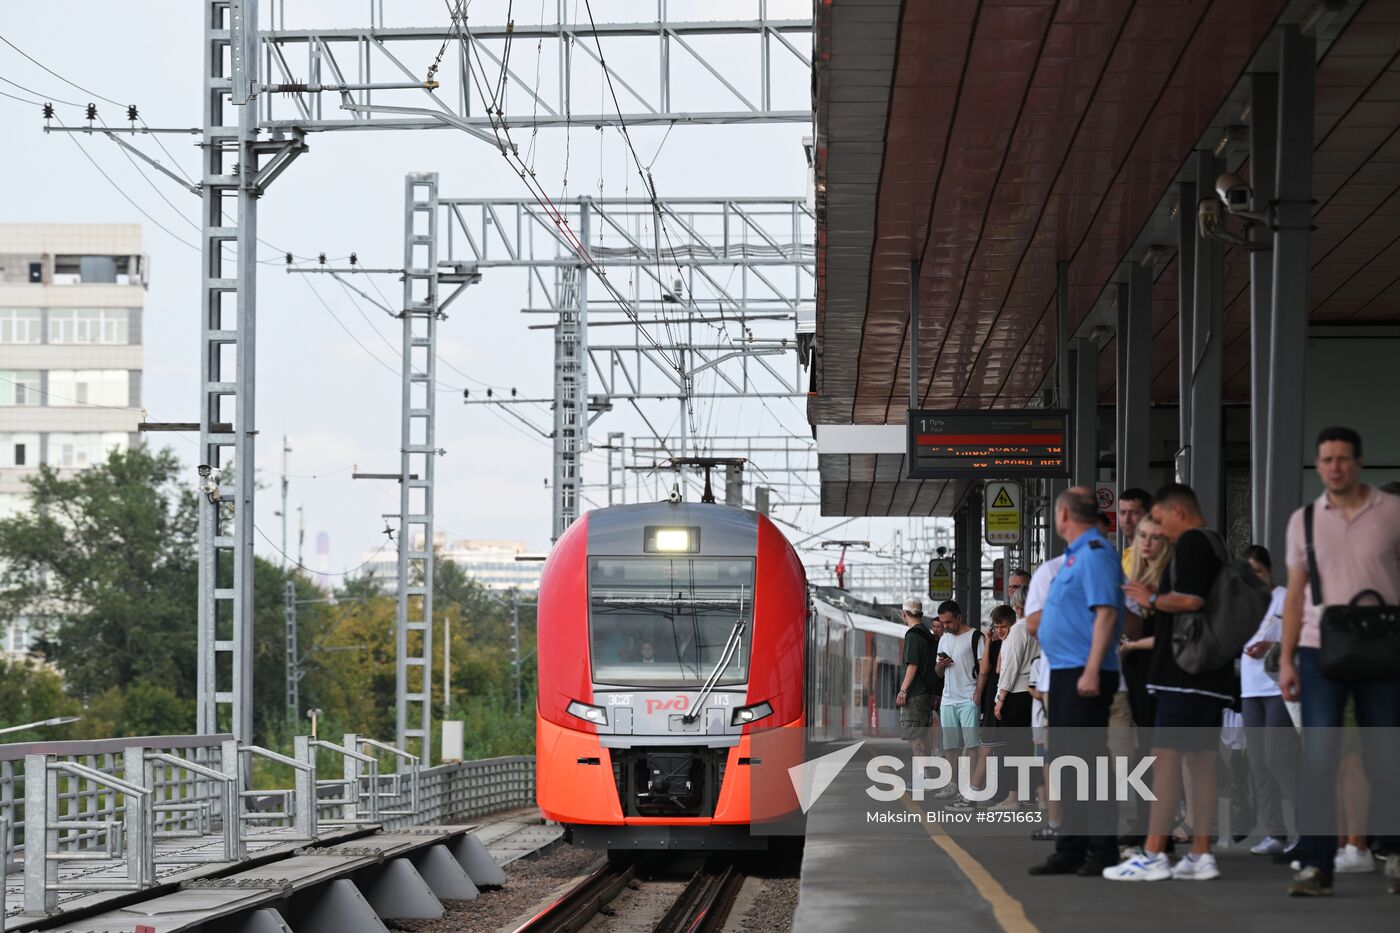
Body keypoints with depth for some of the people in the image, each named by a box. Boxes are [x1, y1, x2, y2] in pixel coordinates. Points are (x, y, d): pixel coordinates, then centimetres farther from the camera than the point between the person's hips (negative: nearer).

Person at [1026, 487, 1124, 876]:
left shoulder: (1095, 553, -13)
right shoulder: (1076, 555, 18)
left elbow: (1106, 613, -21)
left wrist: (1091, 670, -26)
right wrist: (1044, 627, 33)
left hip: (1084, 676, -10)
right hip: (1065, 671, 10)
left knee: (1087, 761, -9)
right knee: (1067, 762, 12)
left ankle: (1102, 851, -6)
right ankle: (1071, 849, 16)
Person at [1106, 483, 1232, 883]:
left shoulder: (1191, 543, -10)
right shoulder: (1215, 544, 21)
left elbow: (1190, 599, -22)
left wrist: (1151, 599, -7)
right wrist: (1158, 599, 20)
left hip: (1185, 670, -10)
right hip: (1211, 672, 10)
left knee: (1166, 756, -10)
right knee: (1200, 759, 8)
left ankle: (1153, 854, -13)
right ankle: (1201, 854, 7)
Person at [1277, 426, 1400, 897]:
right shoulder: (1304, 520, 9)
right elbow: (1295, 595, 11)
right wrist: (1286, 659, 5)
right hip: (1320, 651, 1)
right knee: (1317, 761, -6)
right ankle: (1315, 866, -5)